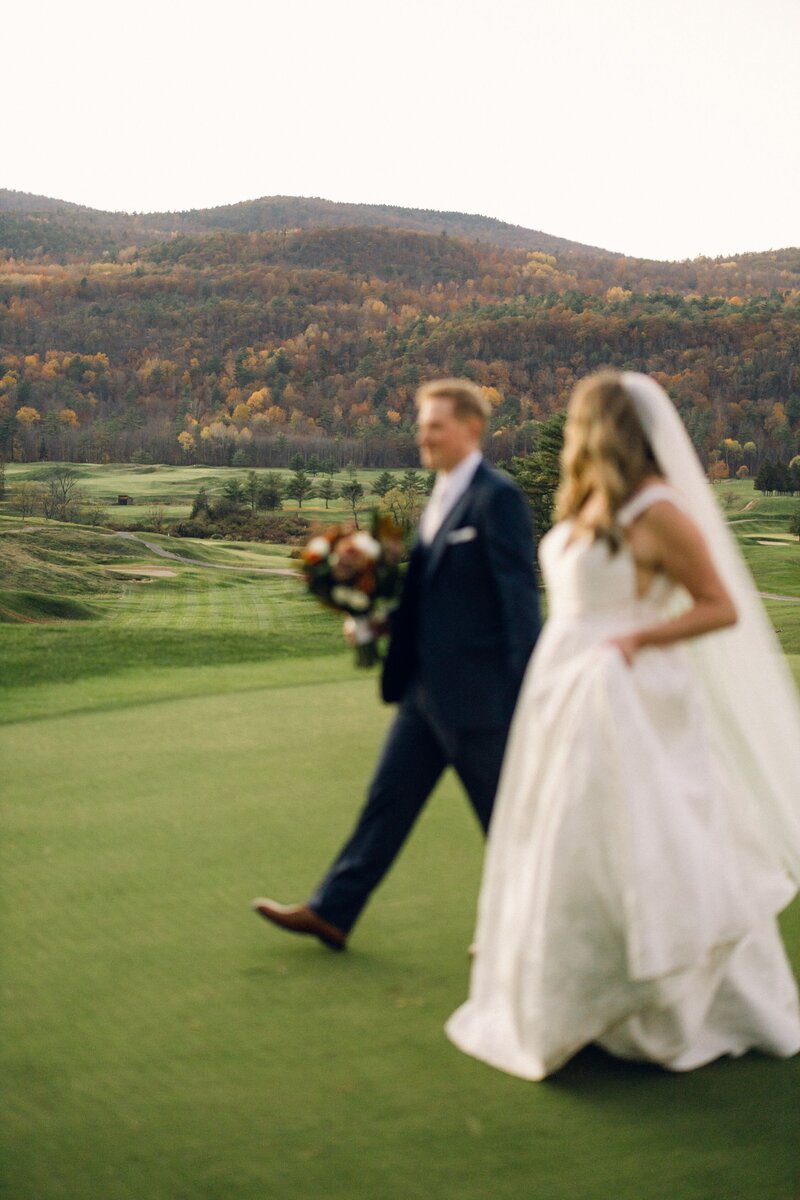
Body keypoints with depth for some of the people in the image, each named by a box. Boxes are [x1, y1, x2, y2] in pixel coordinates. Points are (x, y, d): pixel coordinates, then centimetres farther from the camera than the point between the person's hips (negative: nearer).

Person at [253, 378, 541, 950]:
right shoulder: (442, 497, 14)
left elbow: (520, 593, -16)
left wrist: (529, 690, -18)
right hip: (427, 688, 9)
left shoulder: (498, 497, -14)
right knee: (389, 799, 12)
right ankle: (331, 913, 19)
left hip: (477, 692, -9)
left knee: (504, 816, 6)